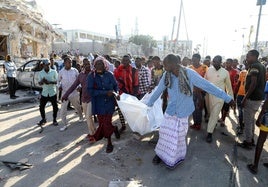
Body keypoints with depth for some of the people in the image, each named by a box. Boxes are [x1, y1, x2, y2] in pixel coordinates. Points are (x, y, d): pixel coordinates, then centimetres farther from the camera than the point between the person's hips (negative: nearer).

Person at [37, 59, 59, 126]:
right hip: (44, 93, 2)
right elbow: (39, 83, 4)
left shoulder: (54, 72, -4)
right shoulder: (41, 73, 2)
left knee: (55, 107, 2)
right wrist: (42, 81, -19)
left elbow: (57, 81, -7)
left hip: (53, 92, -2)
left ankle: (54, 119, 21)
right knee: (41, 107, 6)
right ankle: (43, 119, 27)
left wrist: (50, 82, -24)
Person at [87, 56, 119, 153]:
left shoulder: (109, 75, -4)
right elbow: (91, 90, -16)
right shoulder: (91, 76, -7)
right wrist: (106, 93, -22)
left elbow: (115, 85, 9)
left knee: (106, 123, 3)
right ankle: (109, 142, 35)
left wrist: (116, 93, -12)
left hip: (109, 103, 0)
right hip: (99, 104, 0)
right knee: (102, 123, 11)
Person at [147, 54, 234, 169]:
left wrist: (227, 98, -15)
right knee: (165, 132, 10)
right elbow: (158, 91, 6)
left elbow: (208, 86, -17)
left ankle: (177, 156, 32)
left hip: (183, 111, -3)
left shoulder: (189, 74, -20)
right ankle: (162, 153, 33)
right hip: (170, 110, 3)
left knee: (179, 135, 9)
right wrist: (149, 103, 17)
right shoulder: (166, 75, -9)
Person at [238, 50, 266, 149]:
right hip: (259, 97, 10)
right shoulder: (262, 66, 14)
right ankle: (251, 139, 28)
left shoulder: (254, 66, -15)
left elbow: (253, 84, -22)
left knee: (247, 121, 0)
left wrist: (245, 98, -20)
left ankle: (247, 142, 8)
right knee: (251, 119, 19)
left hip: (252, 98, -10)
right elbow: (261, 82, 18)